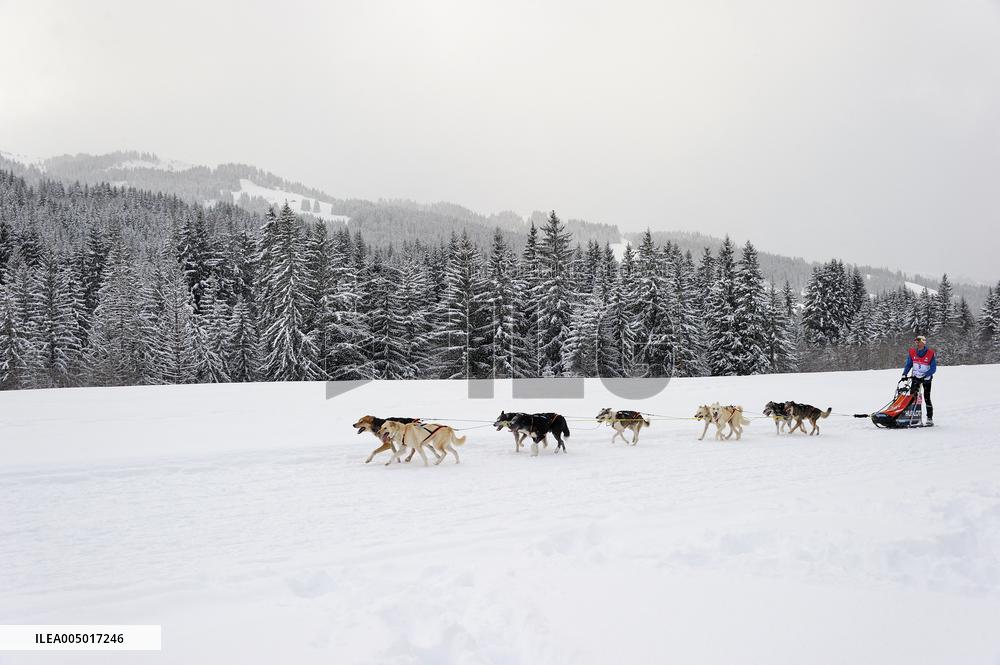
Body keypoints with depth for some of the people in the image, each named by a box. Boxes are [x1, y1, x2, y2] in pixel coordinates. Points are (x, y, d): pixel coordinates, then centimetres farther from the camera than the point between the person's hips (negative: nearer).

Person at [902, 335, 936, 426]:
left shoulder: (931, 353, -13)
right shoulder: (912, 352, -2)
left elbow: (933, 368, -13)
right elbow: (908, 364, 7)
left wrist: (925, 376, -25)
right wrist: (904, 374, -7)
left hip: (926, 379, -3)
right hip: (915, 378, 3)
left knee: (927, 398, -3)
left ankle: (930, 418, 5)